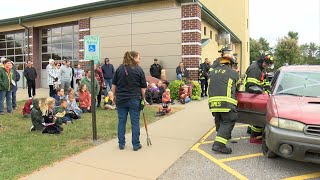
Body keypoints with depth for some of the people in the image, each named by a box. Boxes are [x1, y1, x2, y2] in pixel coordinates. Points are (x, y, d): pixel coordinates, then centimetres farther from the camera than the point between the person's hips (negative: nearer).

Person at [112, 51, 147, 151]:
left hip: (121, 99, 3)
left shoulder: (119, 69, 4)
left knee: (121, 121, 11)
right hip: (134, 99, -3)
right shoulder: (139, 70, -3)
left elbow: (114, 85, 5)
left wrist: (115, 96, 15)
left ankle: (121, 144, 20)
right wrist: (143, 98, 10)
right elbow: (143, 87, -2)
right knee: (135, 122, 6)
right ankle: (136, 145, 15)